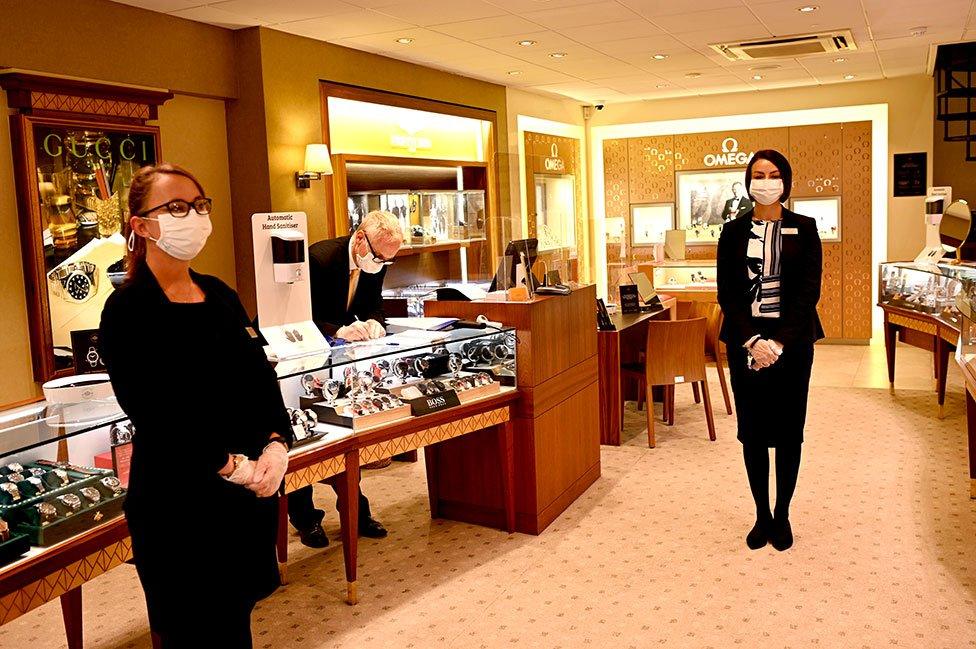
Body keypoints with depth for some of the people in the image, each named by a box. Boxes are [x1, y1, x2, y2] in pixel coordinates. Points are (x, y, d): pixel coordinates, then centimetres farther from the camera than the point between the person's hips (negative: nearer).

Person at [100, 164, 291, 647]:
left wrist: (277, 445, -9)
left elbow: (262, 377, 6)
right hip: (179, 503, -6)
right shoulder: (127, 310, -11)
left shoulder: (220, 295, 9)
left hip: (251, 491, 6)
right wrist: (229, 466, -20)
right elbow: (152, 413, -18)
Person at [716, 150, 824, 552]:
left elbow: (809, 290, -4)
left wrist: (779, 342, -15)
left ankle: (782, 515, 19)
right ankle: (762, 515, 17)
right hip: (745, 342, 1)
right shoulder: (733, 232, 5)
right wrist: (752, 341, -13)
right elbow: (727, 293, 0)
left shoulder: (804, 229, 3)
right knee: (752, 433, 4)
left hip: (791, 342, -1)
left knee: (788, 432, 5)